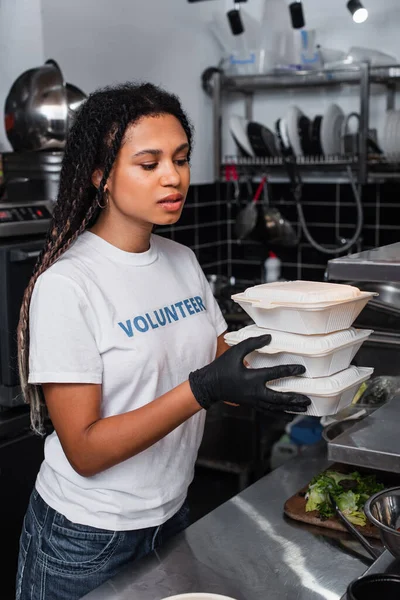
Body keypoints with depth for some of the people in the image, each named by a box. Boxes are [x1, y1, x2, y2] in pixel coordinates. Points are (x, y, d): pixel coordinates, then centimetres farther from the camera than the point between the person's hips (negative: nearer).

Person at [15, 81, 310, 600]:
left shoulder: (183, 262, 0)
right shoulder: (66, 284, -21)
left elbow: (220, 362, 4)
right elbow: (84, 450, -23)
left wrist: (294, 366, -16)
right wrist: (202, 390, -33)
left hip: (172, 516, 6)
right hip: (86, 541, -6)